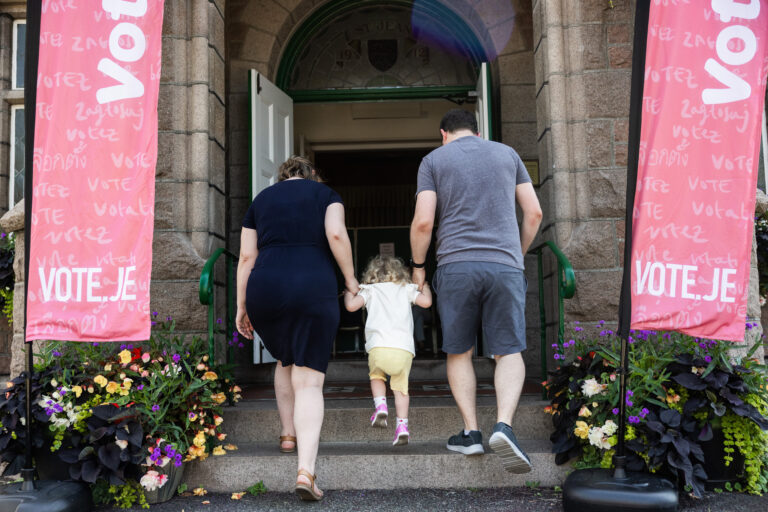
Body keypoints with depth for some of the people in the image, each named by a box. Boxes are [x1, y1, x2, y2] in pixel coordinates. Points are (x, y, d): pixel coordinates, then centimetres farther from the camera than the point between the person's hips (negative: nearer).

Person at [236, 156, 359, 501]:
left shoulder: (261, 200, 20)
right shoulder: (325, 194, 13)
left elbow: (246, 257, 13)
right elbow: (336, 234, -7)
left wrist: (241, 307, 14)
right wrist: (350, 278, 3)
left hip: (264, 291, 3)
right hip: (313, 289, -3)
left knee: (284, 361, 29)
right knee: (309, 380, -2)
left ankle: (288, 434, 37)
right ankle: (306, 470, -15)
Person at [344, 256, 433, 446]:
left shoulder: (369, 290, 17)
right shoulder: (406, 289, 20)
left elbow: (351, 306, 4)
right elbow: (426, 302, 11)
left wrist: (349, 292, 26)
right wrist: (425, 286, 30)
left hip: (379, 347, -1)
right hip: (404, 349, 1)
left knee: (376, 376, 27)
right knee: (400, 387, 14)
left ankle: (380, 407, 6)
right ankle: (402, 426, 3)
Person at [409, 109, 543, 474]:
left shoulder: (433, 160, 10)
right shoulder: (507, 154, 16)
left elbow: (423, 221, -1)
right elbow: (534, 213, 12)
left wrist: (417, 266, 11)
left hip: (456, 265, -1)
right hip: (505, 265, 1)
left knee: (459, 352, 11)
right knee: (509, 351, 3)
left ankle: (471, 433, 9)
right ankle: (503, 424, -16)